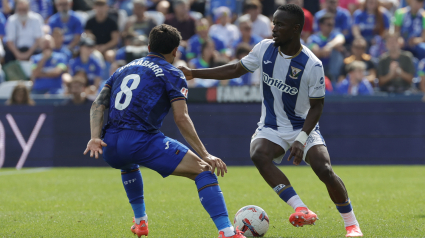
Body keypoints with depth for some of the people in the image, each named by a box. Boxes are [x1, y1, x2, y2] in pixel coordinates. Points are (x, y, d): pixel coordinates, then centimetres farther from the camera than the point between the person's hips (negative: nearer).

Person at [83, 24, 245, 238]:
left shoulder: (124, 69, 25)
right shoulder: (172, 74, 8)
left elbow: (98, 105, 13)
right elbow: (181, 119, -5)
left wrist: (95, 137, 2)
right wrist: (205, 155, -5)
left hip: (110, 148, 6)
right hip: (142, 140, -6)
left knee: (128, 164, 43)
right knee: (203, 171, -3)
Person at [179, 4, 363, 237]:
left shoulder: (312, 65, -18)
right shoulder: (265, 49, -6)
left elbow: (316, 106, -12)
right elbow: (235, 70, 7)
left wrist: (301, 139, -24)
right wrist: (193, 73, 2)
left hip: (303, 126, -3)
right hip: (271, 128, 3)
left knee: (324, 170, -23)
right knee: (259, 154, -30)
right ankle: (301, 210, -34)